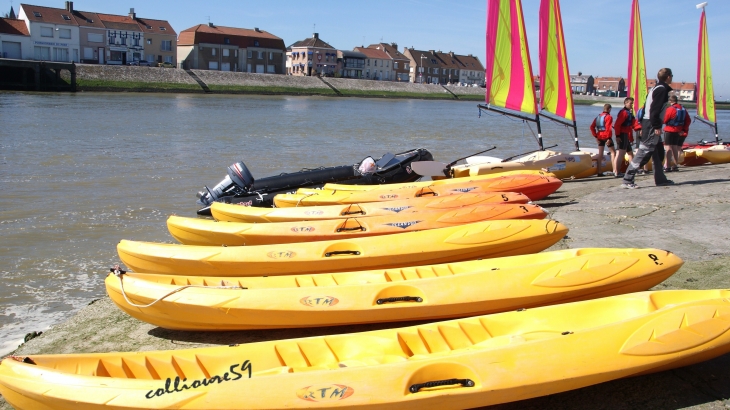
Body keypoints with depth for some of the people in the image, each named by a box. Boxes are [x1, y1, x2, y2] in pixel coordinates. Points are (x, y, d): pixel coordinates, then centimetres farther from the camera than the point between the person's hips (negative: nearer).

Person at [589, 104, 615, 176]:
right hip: (606, 137, -6)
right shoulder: (609, 117, -9)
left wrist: (595, 136, 8)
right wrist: (609, 138, -17)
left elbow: (592, 127, 8)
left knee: (600, 154, 8)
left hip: (599, 137, 6)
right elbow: (608, 128, -19)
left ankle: (599, 172, 7)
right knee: (613, 152, 5)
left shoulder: (598, 116, 12)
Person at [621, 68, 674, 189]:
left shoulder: (656, 88, 20)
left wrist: (644, 126, 19)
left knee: (658, 152, 17)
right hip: (652, 125, -10)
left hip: (648, 124, 10)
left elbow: (647, 107, 20)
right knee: (643, 153, -12)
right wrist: (656, 126, -21)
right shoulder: (662, 89, -9)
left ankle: (660, 179, 25)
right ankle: (627, 180, -13)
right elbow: (655, 109, -20)